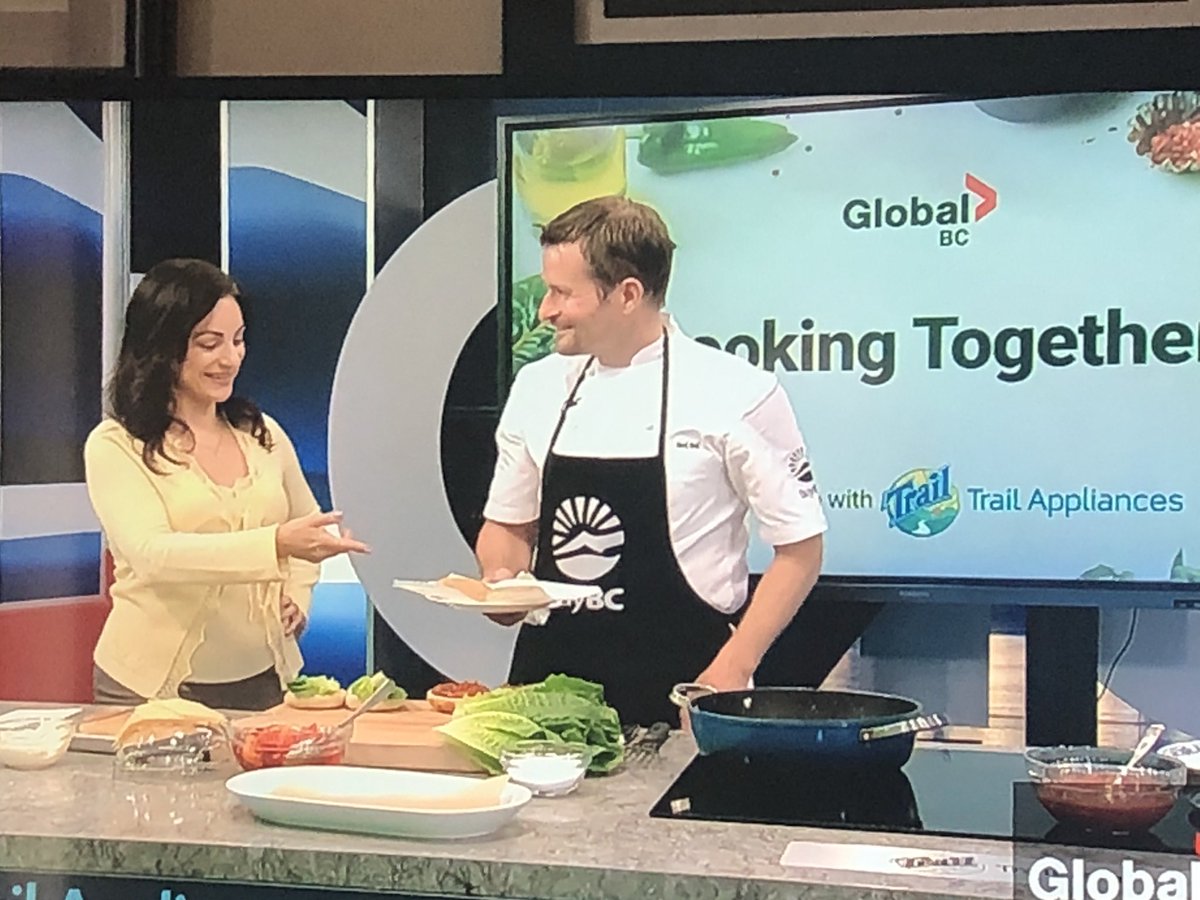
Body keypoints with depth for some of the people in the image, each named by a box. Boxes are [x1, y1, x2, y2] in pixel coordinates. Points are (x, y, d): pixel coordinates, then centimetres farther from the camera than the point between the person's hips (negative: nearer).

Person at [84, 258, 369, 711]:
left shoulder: (262, 434, 7)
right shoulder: (114, 447, -8)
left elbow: (305, 530, 22)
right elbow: (152, 553, -23)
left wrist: (298, 592, 2)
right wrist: (276, 544, -34)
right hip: (153, 686, -4)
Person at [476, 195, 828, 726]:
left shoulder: (736, 393, -9)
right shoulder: (539, 387, 6)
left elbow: (800, 549, -5)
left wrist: (732, 673, -11)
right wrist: (500, 582, -4)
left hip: (676, 687, -4)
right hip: (549, 680, 5)